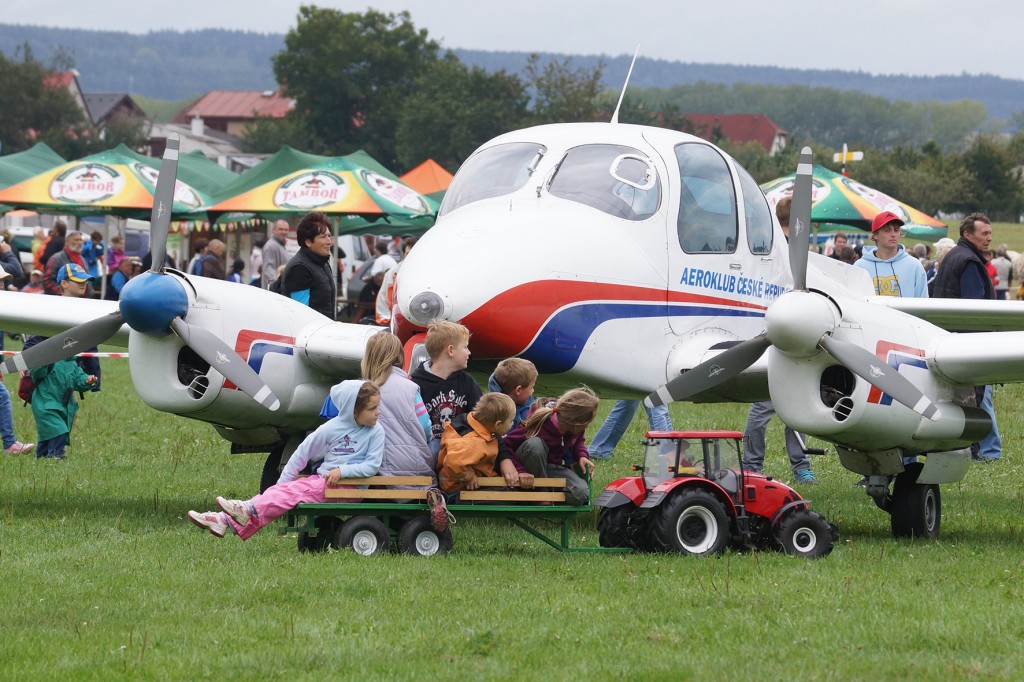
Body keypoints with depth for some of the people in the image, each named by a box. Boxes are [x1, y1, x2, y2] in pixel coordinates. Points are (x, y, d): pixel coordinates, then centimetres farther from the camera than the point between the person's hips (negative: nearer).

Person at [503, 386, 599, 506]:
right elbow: (506, 445, -24)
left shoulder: (577, 428, -12)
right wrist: (520, 470, -33)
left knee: (581, 493, -28)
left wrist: (582, 455, -7)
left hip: (553, 468, 4)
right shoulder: (540, 424, -30)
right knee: (534, 444, -42)